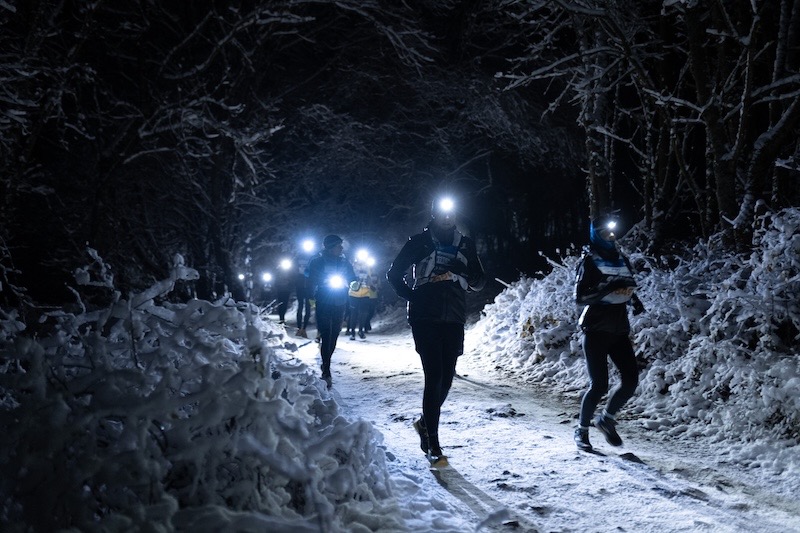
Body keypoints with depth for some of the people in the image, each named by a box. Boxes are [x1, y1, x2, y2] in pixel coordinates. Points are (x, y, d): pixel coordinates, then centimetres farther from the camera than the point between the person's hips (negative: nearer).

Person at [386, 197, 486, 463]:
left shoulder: (465, 244, 13)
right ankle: (432, 442, -5)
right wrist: (411, 296, -2)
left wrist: (458, 275, -7)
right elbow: (394, 274, 11)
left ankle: (426, 422, 31)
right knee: (434, 377, -11)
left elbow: (480, 281, 12)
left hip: (454, 320, 3)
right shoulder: (420, 242, 6)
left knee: (446, 378, 5)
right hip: (425, 318, -3)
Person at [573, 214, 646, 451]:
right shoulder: (589, 261, -6)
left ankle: (606, 419, 21)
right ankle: (582, 429, 15)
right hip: (596, 331, -6)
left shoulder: (622, 259, 13)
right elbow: (580, 297, -14)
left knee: (631, 380, -2)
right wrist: (609, 287, -24)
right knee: (599, 385, -6)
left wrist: (634, 299, 4)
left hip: (619, 331, 6)